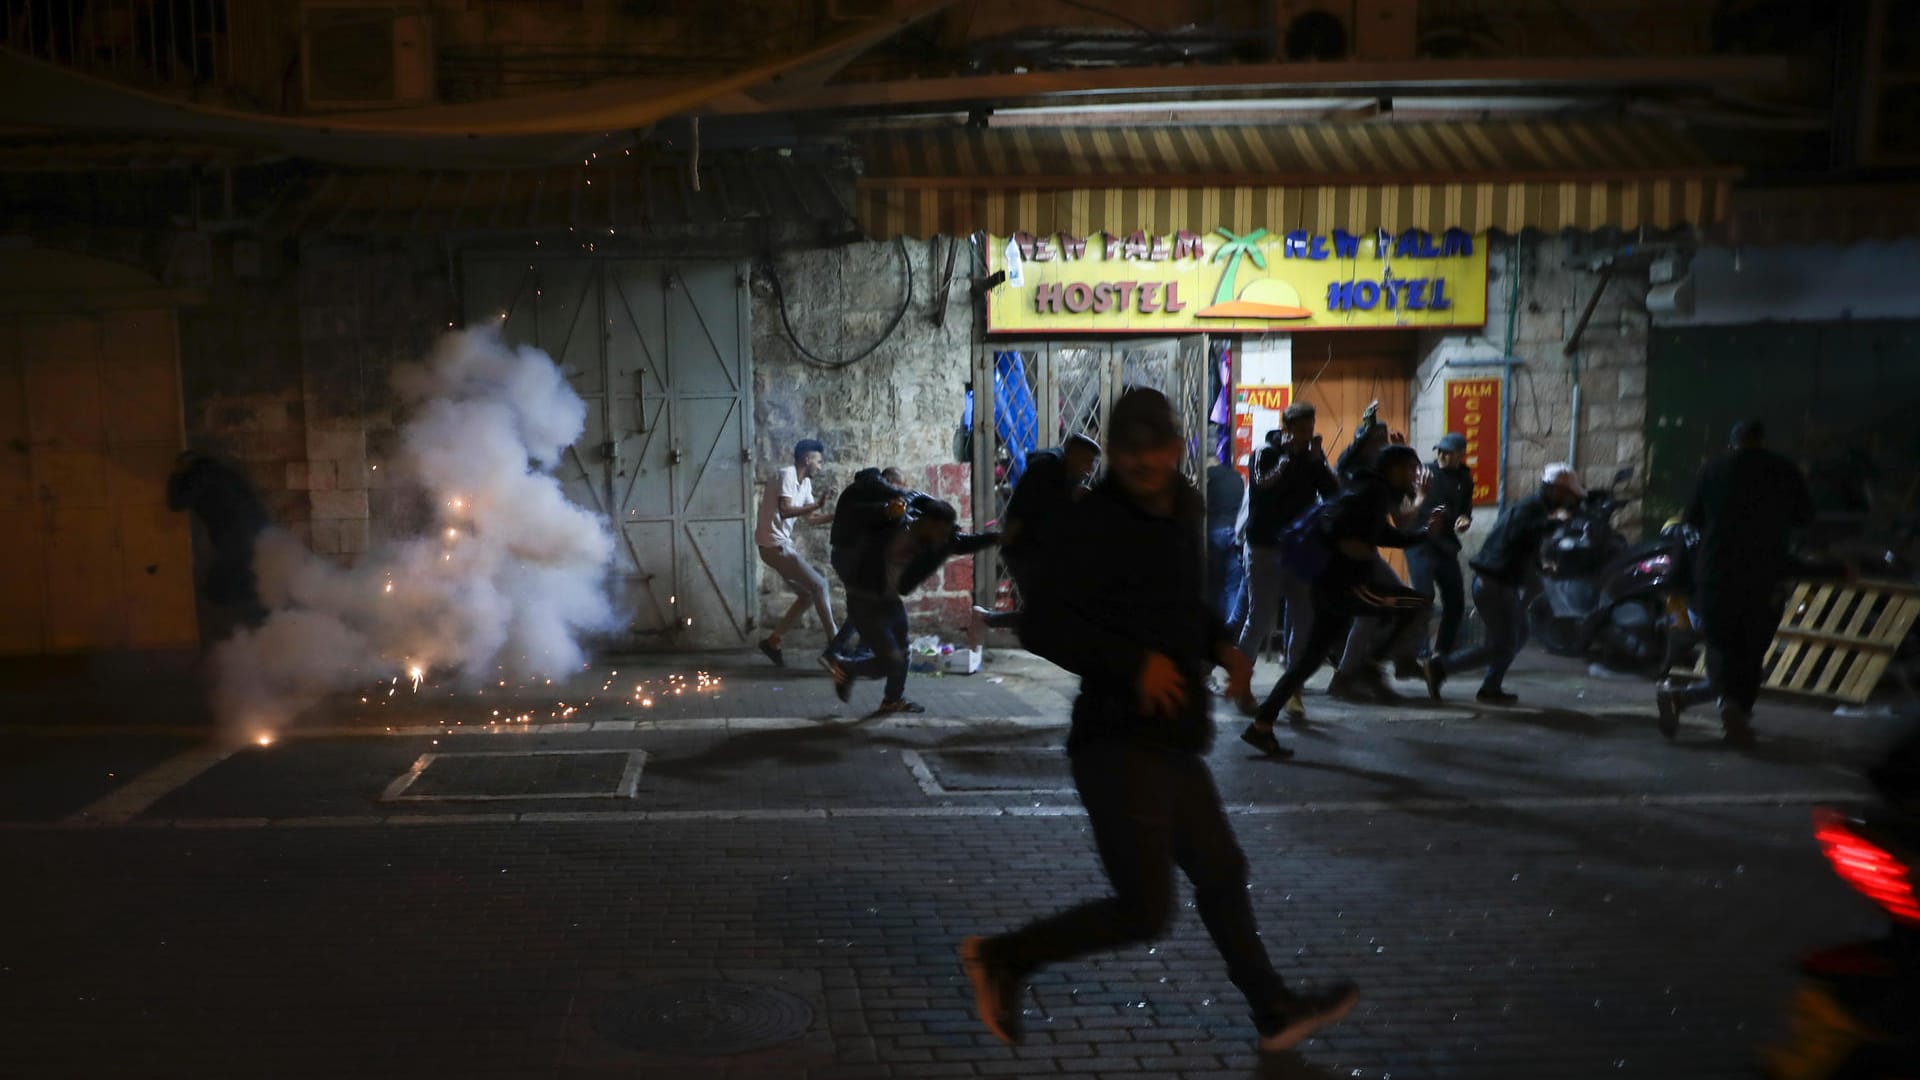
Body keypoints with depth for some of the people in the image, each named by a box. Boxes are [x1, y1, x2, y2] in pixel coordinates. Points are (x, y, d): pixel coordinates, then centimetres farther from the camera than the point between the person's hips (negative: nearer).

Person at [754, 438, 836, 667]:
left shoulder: (805, 482, 15)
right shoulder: (786, 475, -14)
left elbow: (811, 518, 18)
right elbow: (785, 511, -25)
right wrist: (817, 504, -25)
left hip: (783, 545, 10)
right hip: (774, 545, -10)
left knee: (808, 594, 10)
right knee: (818, 584, -10)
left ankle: (773, 641, 16)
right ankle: (835, 642, -4)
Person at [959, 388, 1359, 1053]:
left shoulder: (1180, 514, 10)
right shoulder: (1096, 524, -16)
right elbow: (1042, 624, -22)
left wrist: (1220, 647, 6)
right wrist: (1135, 663, -27)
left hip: (1170, 741, 9)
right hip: (1120, 743, -9)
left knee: (1220, 873, 21)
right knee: (1144, 911, -6)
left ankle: (1274, 1012, 39)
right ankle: (1001, 958, 10)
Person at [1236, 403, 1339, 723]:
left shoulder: (1313, 459, 11)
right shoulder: (1266, 455, -1)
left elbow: (1334, 494, -2)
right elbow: (1265, 485, -21)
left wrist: (1318, 462, -10)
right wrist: (1288, 456, -15)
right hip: (1265, 548, -4)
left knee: (1303, 622, -2)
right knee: (1262, 619, -5)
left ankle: (1293, 692, 3)